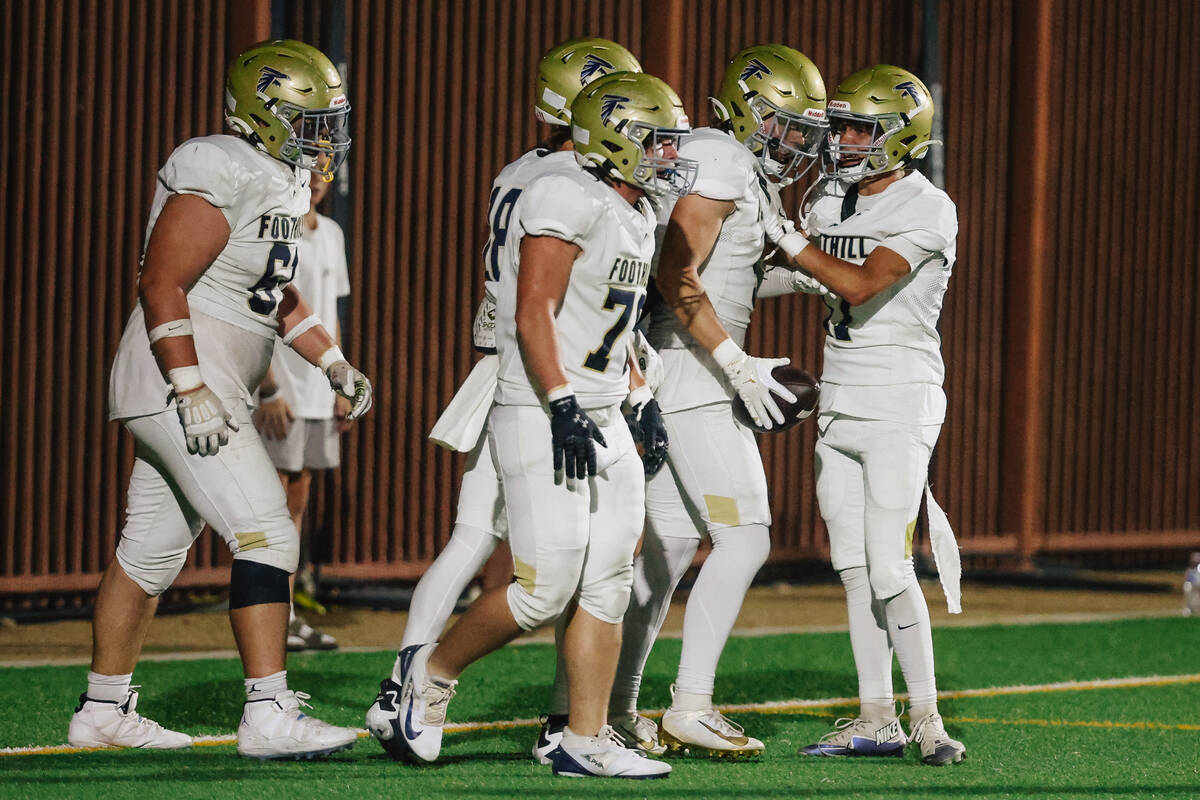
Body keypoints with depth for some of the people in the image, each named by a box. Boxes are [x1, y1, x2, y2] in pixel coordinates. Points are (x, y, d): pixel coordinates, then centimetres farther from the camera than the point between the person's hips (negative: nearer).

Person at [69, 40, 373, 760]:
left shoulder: (280, 185, 14)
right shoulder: (221, 178, -17)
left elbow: (275, 294, 26)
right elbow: (161, 284, -20)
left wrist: (336, 365, 20)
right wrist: (192, 392, -24)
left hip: (199, 390, 10)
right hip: (178, 381, -10)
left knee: (154, 552, 16)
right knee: (267, 534, -15)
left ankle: (104, 711, 25)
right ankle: (269, 715, -19)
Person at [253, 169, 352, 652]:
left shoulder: (330, 234, 15)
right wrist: (268, 390, -18)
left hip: (318, 391, 7)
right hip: (278, 391, -7)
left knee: (297, 503, 9)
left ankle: (290, 616, 11)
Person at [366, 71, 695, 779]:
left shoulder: (637, 216, 15)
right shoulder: (568, 200, -14)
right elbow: (534, 314, -19)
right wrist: (563, 407, -23)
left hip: (603, 424, 10)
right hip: (541, 420, -10)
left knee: (607, 586, 4)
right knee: (546, 590, -10)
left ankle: (586, 741, 8)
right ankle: (433, 672, 11)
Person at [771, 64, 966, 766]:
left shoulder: (927, 210, -13)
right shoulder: (833, 199, 10)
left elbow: (861, 286, -21)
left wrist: (786, 238, -20)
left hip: (899, 405, -7)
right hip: (839, 404, 7)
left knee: (891, 575, -10)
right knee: (855, 570, 7)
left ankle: (928, 721, -2)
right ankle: (877, 720, 12)